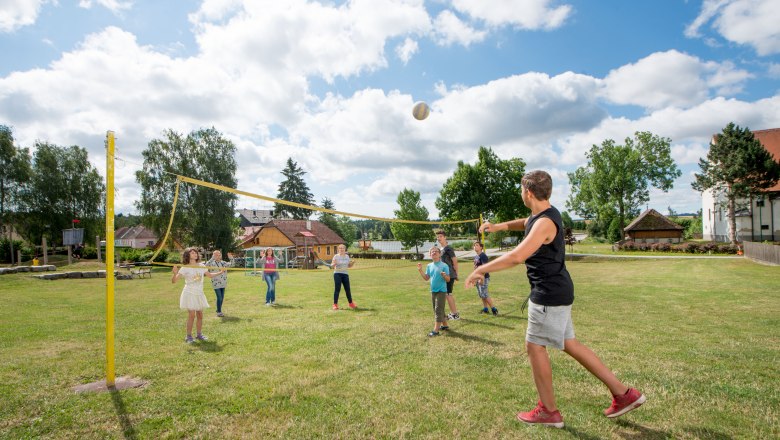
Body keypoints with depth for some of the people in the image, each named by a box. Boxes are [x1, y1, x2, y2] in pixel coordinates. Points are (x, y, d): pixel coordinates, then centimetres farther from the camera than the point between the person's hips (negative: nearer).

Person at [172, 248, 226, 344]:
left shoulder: (201, 266, 4)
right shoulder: (185, 268, -10)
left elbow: (210, 275, 21)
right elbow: (174, 281, -15)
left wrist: (220, 272, 17)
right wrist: (175, 273, -34)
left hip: (199, 294, 5)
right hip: (189, 293, -5)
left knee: (200, 314, 7)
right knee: (191, 315, -7)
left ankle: (199, 334, 20)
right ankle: (189, 336, 5)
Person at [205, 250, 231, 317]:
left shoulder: (223, 262, 7)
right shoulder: (212, 263, -8)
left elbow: (231, 264, 10)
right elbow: (206, 265, -27)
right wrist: (212, 258, -32)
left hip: (223, 283, 5)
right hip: (216, 283, -5)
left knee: (222, 298, 12)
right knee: (219, 298, -7)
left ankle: (219, 310, 28)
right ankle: (219, 312, 6)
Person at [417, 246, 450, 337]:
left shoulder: (444, 266, -11)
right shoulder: (429, 266, 7)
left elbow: (448, 280, -10)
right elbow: (426, 278, 10)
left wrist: (444, 275, -30)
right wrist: (420, 270, 1)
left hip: (441, 291, -7)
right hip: (433, 291, 7)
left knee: (438, 310, -7)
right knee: (438, 310, 16)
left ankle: (436, 330, -6)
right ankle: (445, 325, 32)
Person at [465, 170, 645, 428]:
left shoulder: (545, 222, -22)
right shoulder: (540, 216, 9)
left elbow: (516, 257, -32)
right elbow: (524, 224, 33)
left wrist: (481, 270, -24)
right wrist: (498, 227, 19)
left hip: (549, 295, -10)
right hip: (556, 291, 10)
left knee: (535, 347, 2)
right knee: (569, 344, 16)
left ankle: (549, 411, 16)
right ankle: (623, 394, 24)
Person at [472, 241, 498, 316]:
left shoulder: (483, 256, -14)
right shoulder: (475, 256, 13)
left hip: (484, 277, -9)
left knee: (484, 294, -10)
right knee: (481, 294, 12)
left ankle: (494, 309, -1)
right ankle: (485, 309, 21)